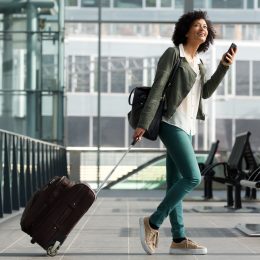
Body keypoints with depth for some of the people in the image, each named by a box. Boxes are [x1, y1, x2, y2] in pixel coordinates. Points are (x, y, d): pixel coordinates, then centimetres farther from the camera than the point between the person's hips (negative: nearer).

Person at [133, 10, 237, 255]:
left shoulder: (198, 62, 18)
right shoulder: (172, 53, -6)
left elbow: (206, 92, 6)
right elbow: (156, 89, -12)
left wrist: (224, 66, -4)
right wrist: (143, 123, -18)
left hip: (186, 127, 8)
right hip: (172, 123, -8)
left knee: (175, 184, 6)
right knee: (193, 177, -17)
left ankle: (178, 240, 6)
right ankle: (152, 222, -8)